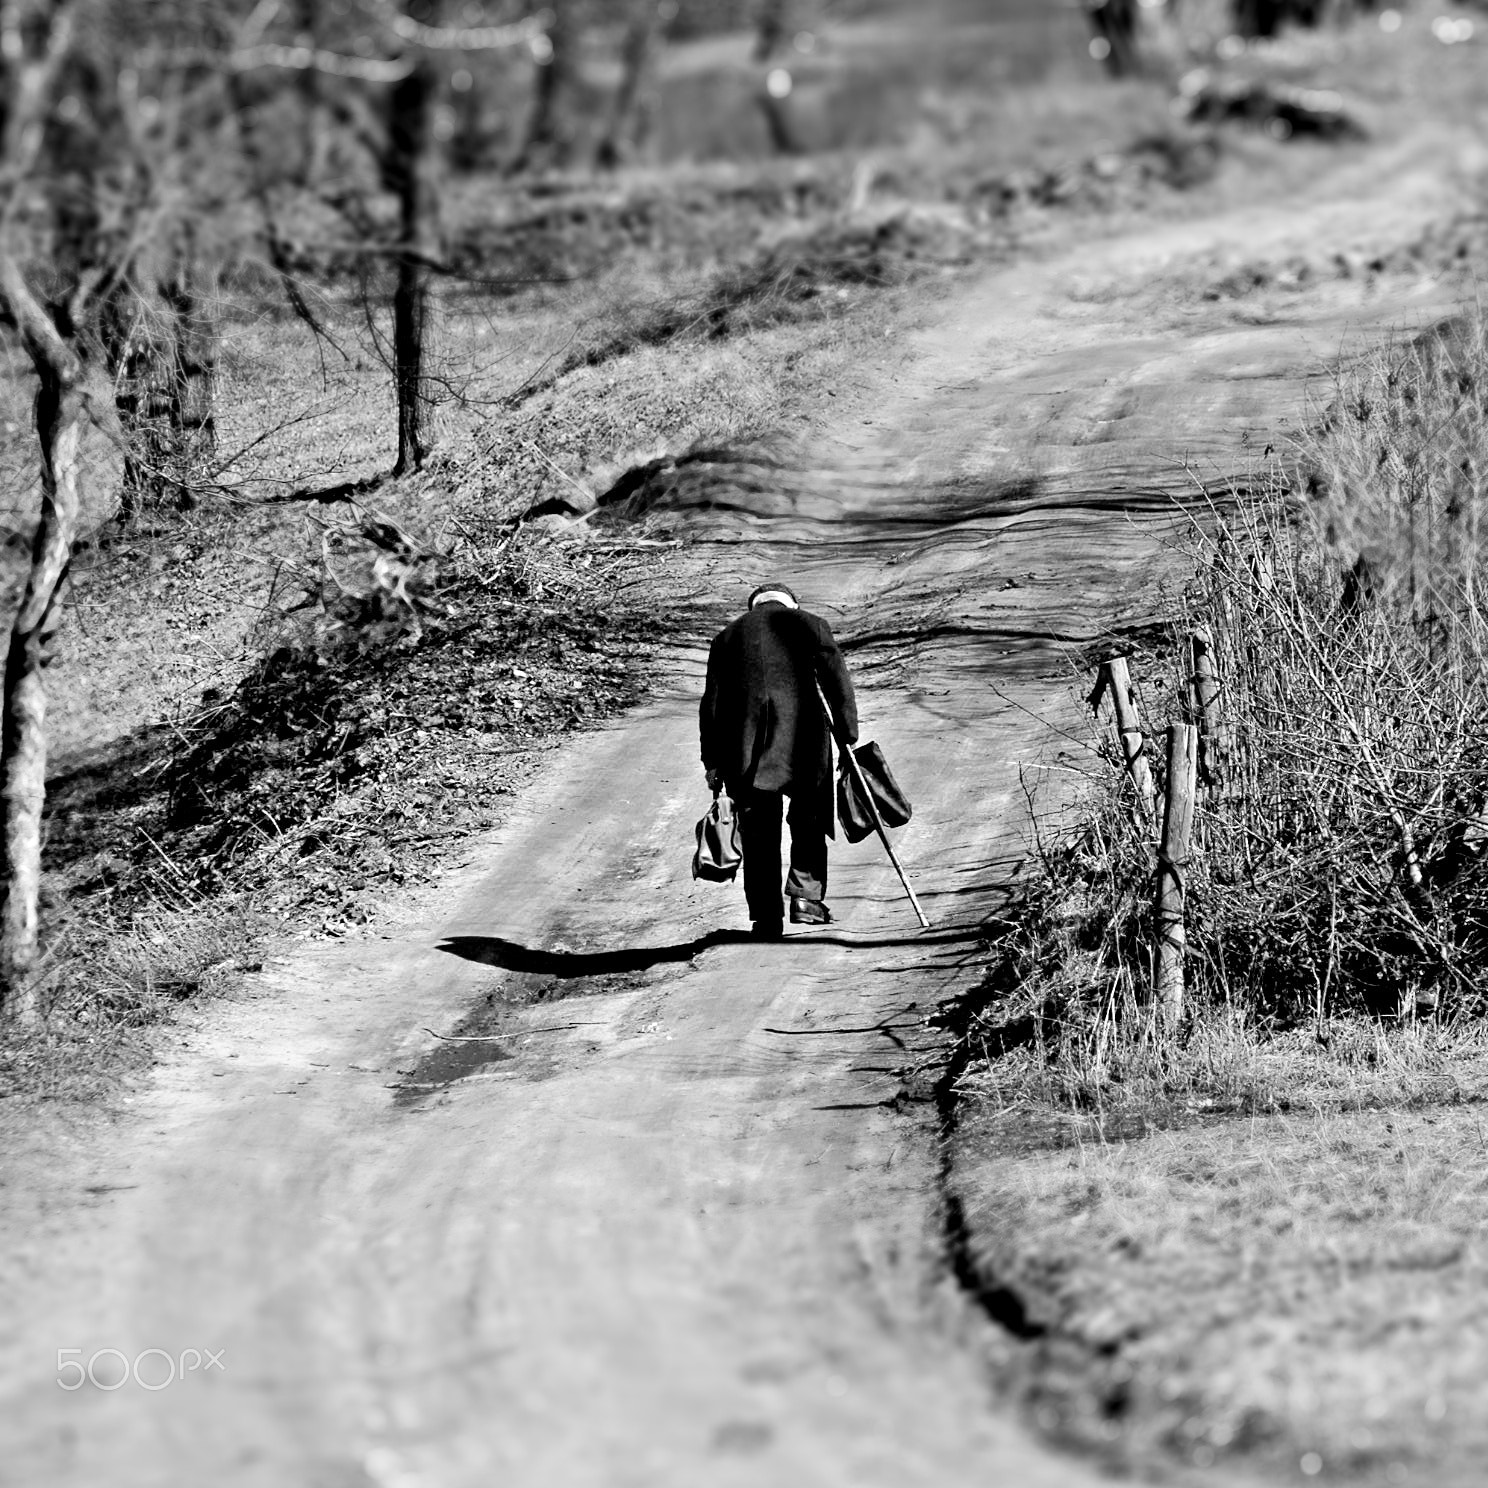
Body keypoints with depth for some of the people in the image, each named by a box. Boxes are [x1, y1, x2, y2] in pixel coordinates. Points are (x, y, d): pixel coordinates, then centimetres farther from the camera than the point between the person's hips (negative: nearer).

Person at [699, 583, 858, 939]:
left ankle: (767, 916, 1)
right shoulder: (809, 625, 13)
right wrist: (848, 733, 5)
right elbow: (836, 679, 3)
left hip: (745, 744, 2)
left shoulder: (727, 637, 18)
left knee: (759, 833, 6)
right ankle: (806, 895, -1)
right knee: (809, 821, 12)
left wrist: (712, 763, 14)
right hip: (801, 735, -2)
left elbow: (711, 702, 14)